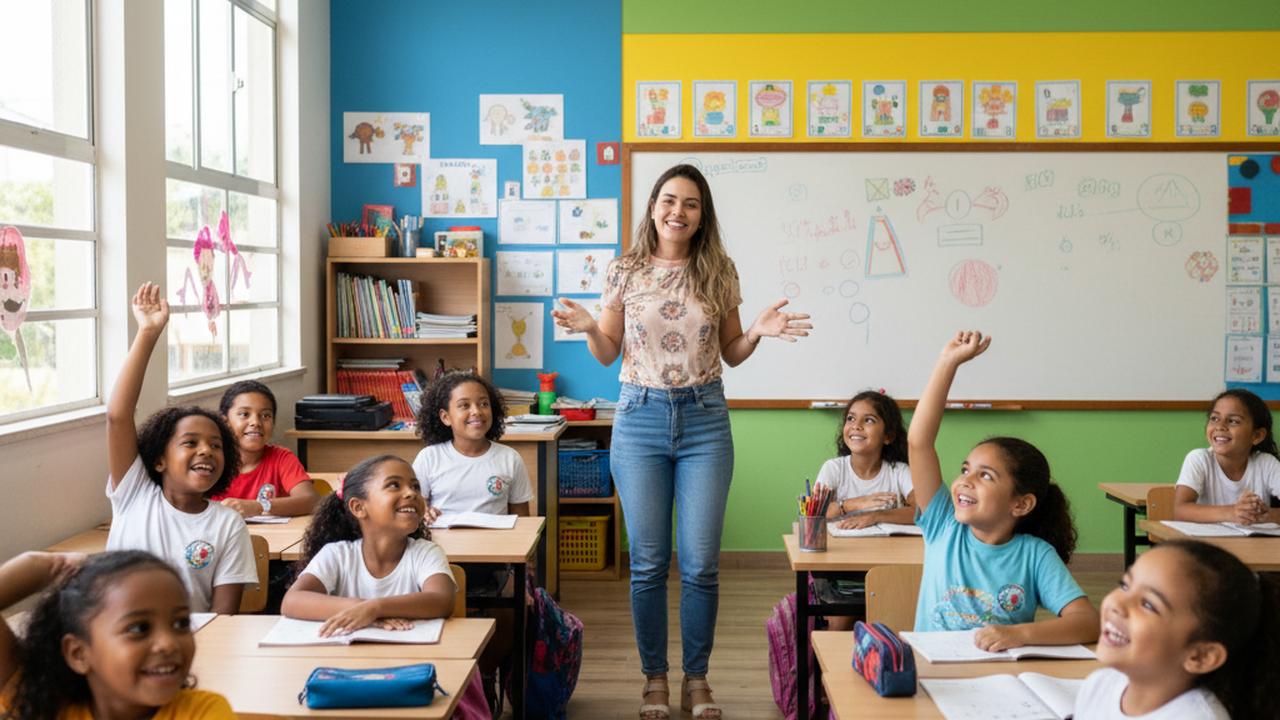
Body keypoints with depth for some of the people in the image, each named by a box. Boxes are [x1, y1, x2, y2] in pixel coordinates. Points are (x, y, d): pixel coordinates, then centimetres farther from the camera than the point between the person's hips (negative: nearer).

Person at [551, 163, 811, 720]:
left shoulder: (719, 272, 3)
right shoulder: (625, 271, 2)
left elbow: (731, 353, 10)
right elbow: (608, 353, 8)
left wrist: (758, 332, -10)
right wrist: (589, 328, -13)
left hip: (704, 421, 0)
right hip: (640, 418, 0)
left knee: (701, 563, 1)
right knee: (648, 562, 4)